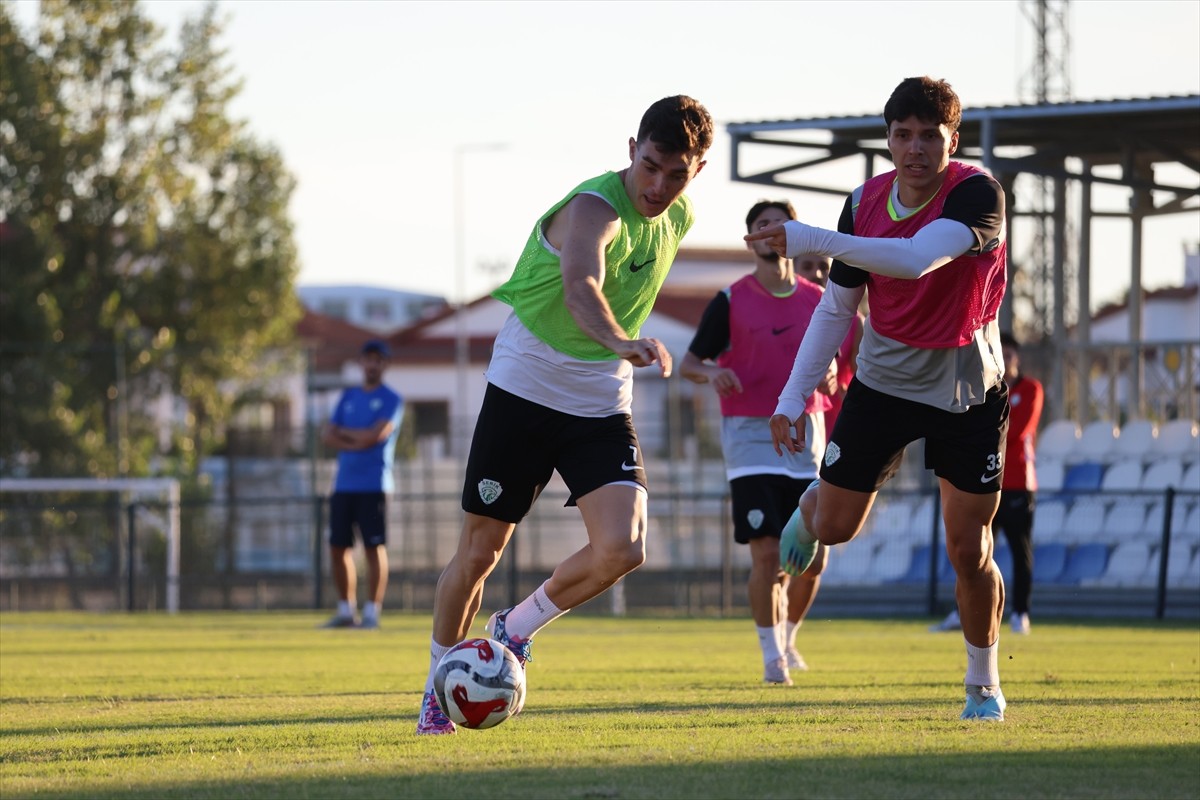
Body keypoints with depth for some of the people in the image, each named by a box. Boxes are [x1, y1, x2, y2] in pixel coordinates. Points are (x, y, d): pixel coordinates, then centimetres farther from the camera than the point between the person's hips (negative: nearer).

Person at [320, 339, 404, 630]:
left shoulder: (391, 400, 0)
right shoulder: (348, 397, 17)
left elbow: (376, 435, -14)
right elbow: (328, 436, 9)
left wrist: (344, 432, 0)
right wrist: (357, 442, -8)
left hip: (373, 484, -6)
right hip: (344, 483, 6)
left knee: (375, 548, -7)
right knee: (338, 547, 6)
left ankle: (372, 612, -5)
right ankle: (346, 610, 14)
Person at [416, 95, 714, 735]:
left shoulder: (677, 219, 1)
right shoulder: (595, 207, -23)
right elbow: (580, 285, -45)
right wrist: (621, 342, -63)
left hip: (602, 404, 5)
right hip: (525, 388, -5)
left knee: (622, 549, -15)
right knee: (480, 551, 3)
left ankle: (514, 629, 10)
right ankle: (439, 684, 26)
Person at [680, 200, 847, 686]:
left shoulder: (818, 301, 8)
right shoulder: (730, 302, -1)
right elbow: (689, 362, 4)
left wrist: (828, 373, -6)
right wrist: (711, 374, -18)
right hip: (750, 437, -3)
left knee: (813, 558, 2)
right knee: (767, 555, -11)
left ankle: (788, 638, 28)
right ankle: (772, 656, 4)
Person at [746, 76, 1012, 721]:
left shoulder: (977, 194, -24)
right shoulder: (865, 202, -8)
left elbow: (916, 259, -43)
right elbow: (835, 308, 2)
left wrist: (810, 240, -45)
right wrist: (793, 397, -3)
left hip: (967, 391, -3)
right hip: (883, 379, 3)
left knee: (969, 550, -2)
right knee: (834, 526, 6)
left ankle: (984, 685, 19)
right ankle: (809, 503, 45)